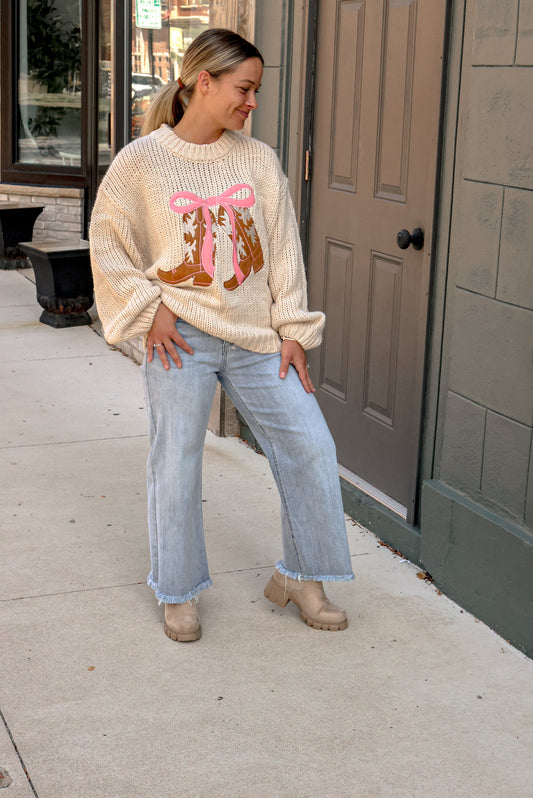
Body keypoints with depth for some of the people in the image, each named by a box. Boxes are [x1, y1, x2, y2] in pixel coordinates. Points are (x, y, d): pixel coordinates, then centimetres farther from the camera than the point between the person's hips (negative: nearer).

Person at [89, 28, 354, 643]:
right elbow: (108, 245, 2)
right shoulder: (140, 162, -4)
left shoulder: (258, 160, 4)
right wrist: (150, 308, -8)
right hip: (181, 338, -3)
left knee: (309, 445, 0)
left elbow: (283, 249, 6)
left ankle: (299, 576, 19)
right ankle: (178, 593, 24)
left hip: (255, 337, 3)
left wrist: (292, 330, 2)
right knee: (176, 464, 5)